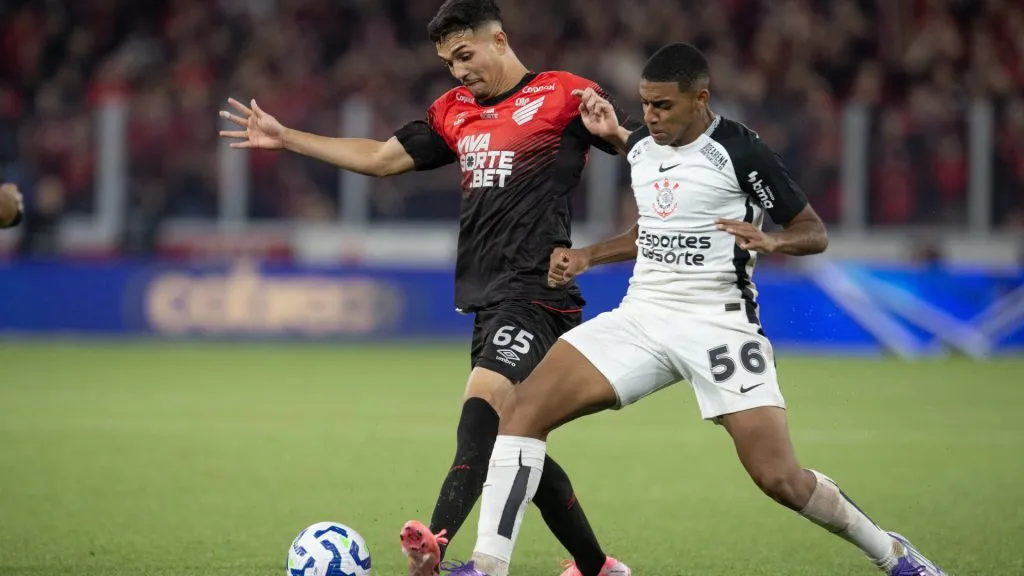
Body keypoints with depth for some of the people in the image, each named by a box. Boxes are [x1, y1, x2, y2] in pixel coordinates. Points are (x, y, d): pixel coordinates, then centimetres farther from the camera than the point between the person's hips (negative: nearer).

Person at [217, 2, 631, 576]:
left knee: (482, 404, -27)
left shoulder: (564, 95, -2)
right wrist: (285, 138, 25)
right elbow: (382, 158, 25)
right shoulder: (454, 111, 19)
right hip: (489, 298, 8)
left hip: (536, 292, -8)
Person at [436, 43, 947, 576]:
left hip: (718, 325, -6)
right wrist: (587, 256, 16)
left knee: (780, 479, -12)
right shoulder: (640, 146, 10)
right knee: (523, 408, -13)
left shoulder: (739, 151, -9)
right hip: (642, 314, 6)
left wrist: (769, 241, -25)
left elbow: (814, 232, -5)